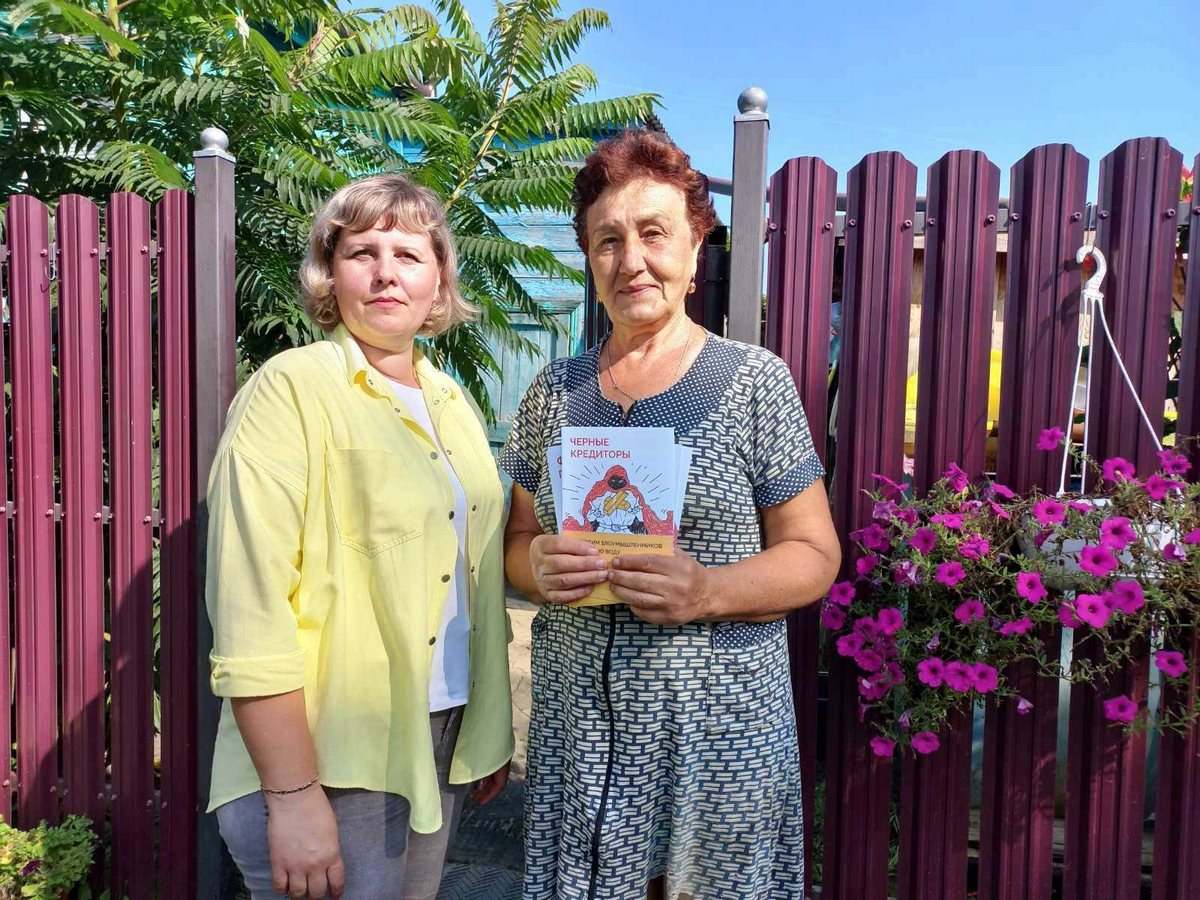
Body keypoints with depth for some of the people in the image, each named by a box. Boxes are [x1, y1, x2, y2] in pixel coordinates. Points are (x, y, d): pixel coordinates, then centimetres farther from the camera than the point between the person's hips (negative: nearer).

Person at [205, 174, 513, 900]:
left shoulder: (453, 403, 8)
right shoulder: (292, 388, -12)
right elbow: (251, 613, -17)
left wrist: (494, 731, 12)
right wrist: (292, 796, -19)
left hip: (444, 743, 6)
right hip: (332, 759, -6)